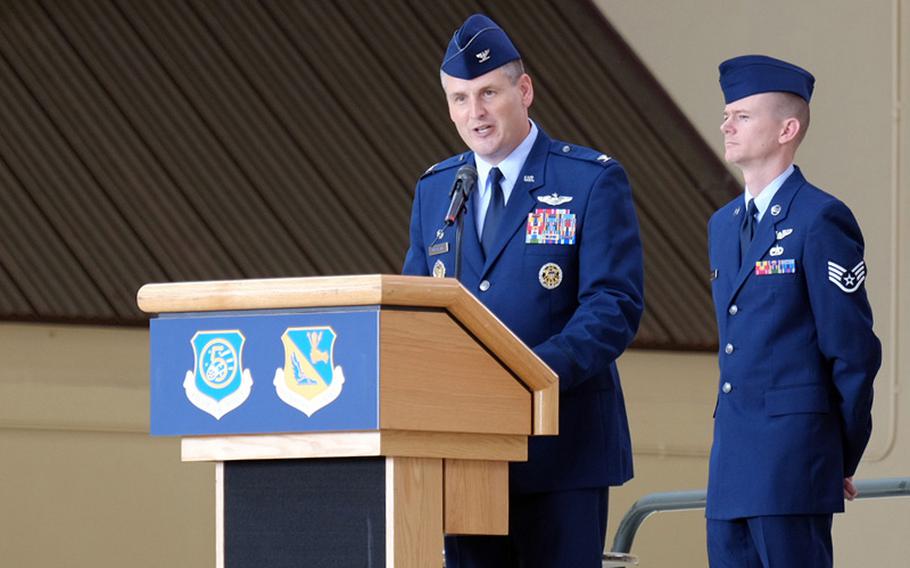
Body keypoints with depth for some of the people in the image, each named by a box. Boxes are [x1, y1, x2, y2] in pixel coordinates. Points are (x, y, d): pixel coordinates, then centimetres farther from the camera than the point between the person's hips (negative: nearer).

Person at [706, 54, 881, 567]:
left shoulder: (821, 220, -8)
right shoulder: (724, 225, 18)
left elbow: (854, 350, -8)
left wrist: (843, 458, -3)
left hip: (794, 458, -8)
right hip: (733, 464, 8)